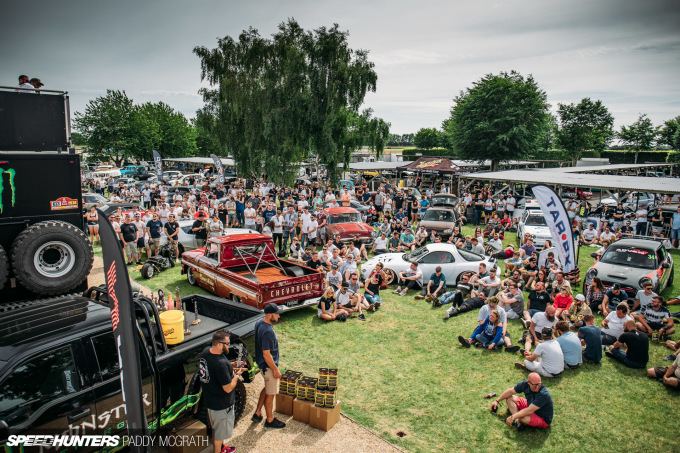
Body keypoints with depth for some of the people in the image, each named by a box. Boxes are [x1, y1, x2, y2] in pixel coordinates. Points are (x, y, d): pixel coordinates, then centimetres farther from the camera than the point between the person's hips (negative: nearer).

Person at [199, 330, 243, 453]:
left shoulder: (206, 352, -10)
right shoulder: (221, 364, -37)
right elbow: (228, 388, -29)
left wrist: (230, 368, 1)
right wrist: (236, 375, -13)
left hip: (209, 399, 9)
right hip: (221, 404, -9)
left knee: (216, 427, 30)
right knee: (220, 430, 16)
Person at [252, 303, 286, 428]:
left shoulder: (259, 323, -2)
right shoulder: (268, 331, -32)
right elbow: (266, 355, -29)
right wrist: (276, 370, -18)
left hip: (262, 364, 9)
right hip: (269, 366, -9)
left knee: (267, 388, 27)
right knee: (270, 394, 9)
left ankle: (257, 413, 36)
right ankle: (270, 420, 27)